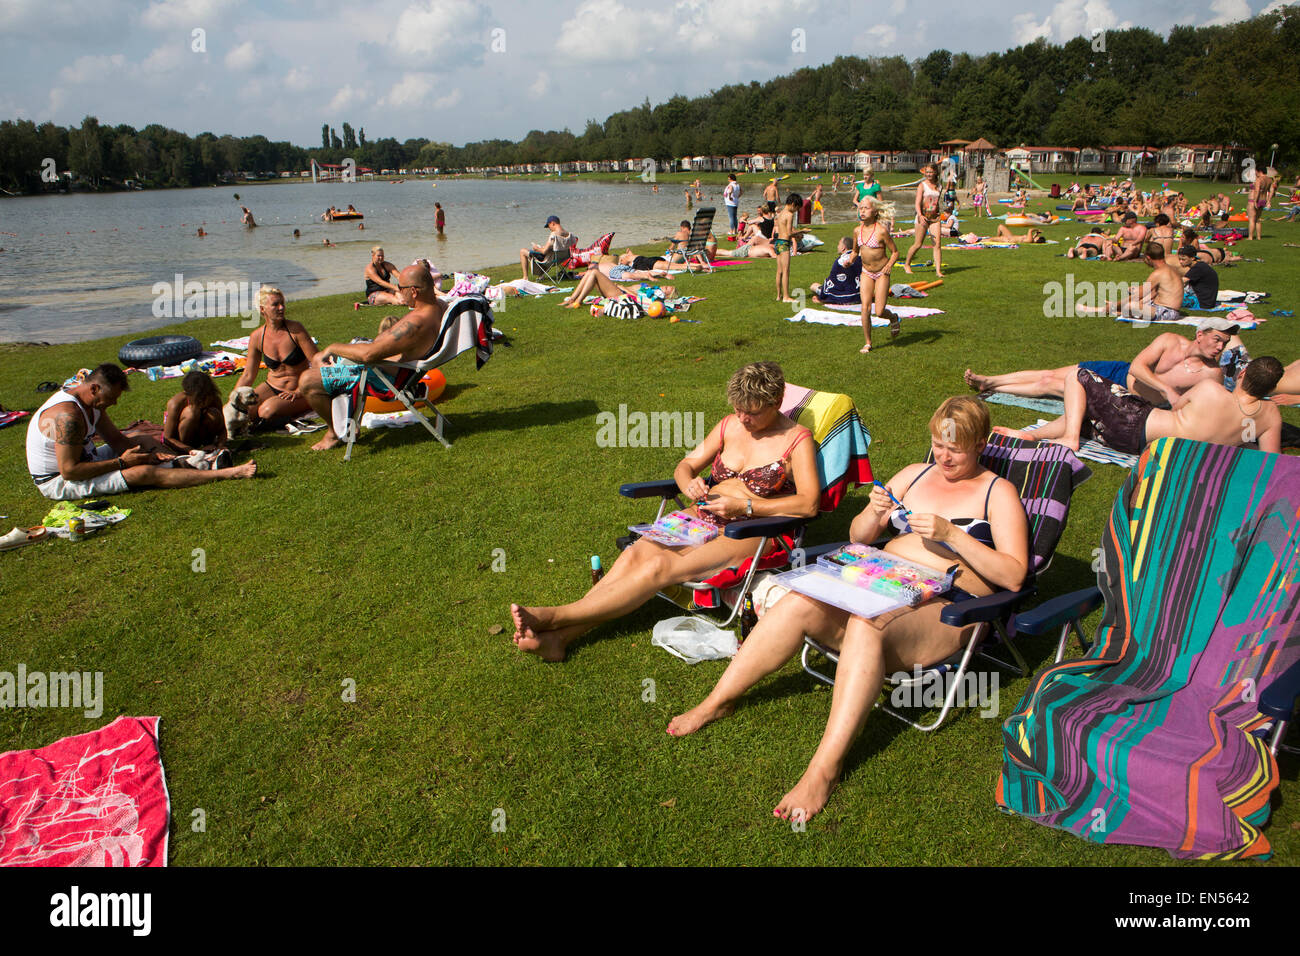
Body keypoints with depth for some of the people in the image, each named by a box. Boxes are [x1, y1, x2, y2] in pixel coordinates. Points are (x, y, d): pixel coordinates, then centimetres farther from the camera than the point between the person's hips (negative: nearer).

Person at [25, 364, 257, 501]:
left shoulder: (91, 401, 1)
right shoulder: (68, 416, -30)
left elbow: (116, 438, 10)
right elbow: (69, 471, -31)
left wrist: (151, 451, -8)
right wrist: (121, 463, -24)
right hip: (58, 483, -11)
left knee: (141, 441, 13)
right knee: (144, 473, -23)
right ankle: (227, 473, -28)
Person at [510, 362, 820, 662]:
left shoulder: (797, 439, -6)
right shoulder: (730, 425, 12)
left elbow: (808, 504, -17)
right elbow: (685, 465, 17)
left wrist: (744, 506, -22)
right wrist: (690, 484, -8)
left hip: (750, 533, -6)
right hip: (704, 516, 6)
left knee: (661, 566, -28)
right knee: (637, 553, -22)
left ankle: (553, 617, -29)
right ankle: (559, 636, -31)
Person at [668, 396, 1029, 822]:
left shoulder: (998, 492, 5)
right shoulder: (914, 474, 19)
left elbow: (1013, 576, -7)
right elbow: (858, 538, 18)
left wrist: (952, 535, -18)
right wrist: (874, 515, -5)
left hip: (946, 609, -5)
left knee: (866, 625, -38)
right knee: (799, 604, -23)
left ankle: (825, 768, -40)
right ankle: (718, 701, -13)